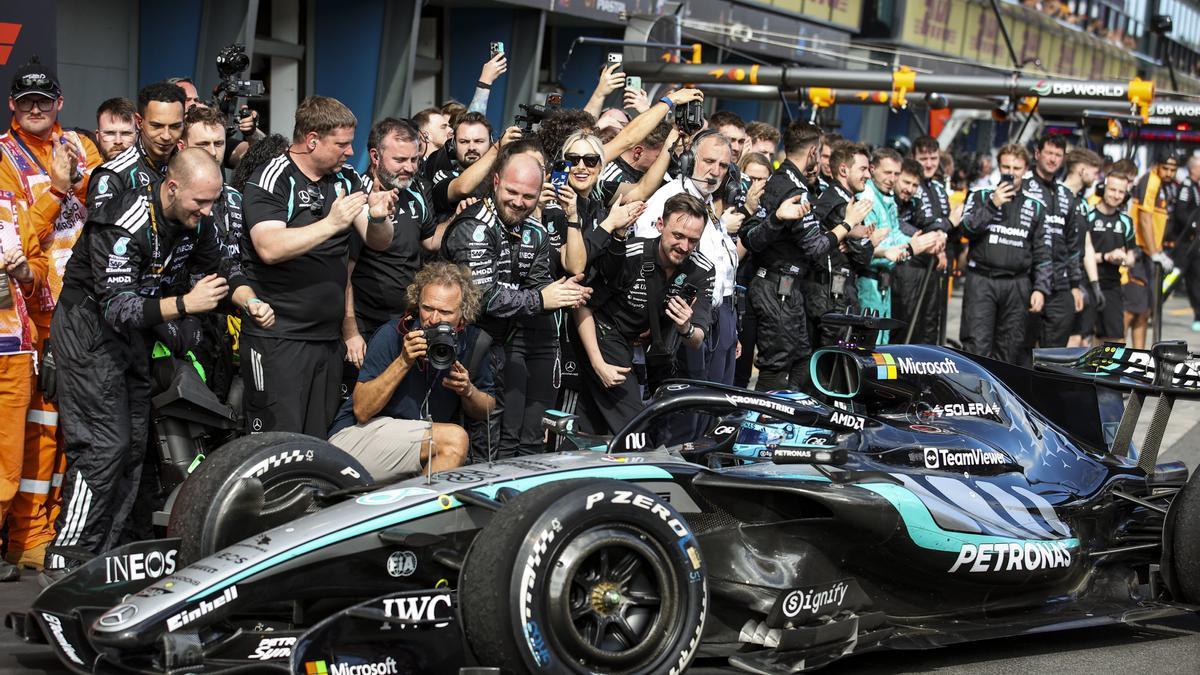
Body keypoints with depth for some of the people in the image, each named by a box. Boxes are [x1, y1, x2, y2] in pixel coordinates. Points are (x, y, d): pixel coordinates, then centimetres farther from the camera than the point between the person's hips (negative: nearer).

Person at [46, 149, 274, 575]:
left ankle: (103, 554, 17)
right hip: (90, 328, -9)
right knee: (105, 445, -15)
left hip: (134, 330, 9)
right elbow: (117, 308, -32)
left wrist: (249, 302, -12)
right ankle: (66, 559, -10)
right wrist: (185, 304, -40)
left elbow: (223, 269, 8)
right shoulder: (124, 228, -28)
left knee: (134, 444, 9)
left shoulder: (194, 221, -3)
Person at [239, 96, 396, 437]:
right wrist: (332, 223, -26)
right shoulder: (272, 181, -8)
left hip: (328, 337, 7)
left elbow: (379, 242, 10)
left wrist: (377, 218, -13)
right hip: (278, 339, -7)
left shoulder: (346, 179, 11)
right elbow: (270, 248, -22)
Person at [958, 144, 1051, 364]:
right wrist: (992, 205, -13)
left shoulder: (1034, 207, 13)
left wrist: (1040, 288, 2)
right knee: (977, 346, -10)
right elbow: (967, 228, -7)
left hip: (1017, 286, 2)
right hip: (981, 282, -2)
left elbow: (1042, 254, 11)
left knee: (1010, 350, 4)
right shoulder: (981, 197, 10)